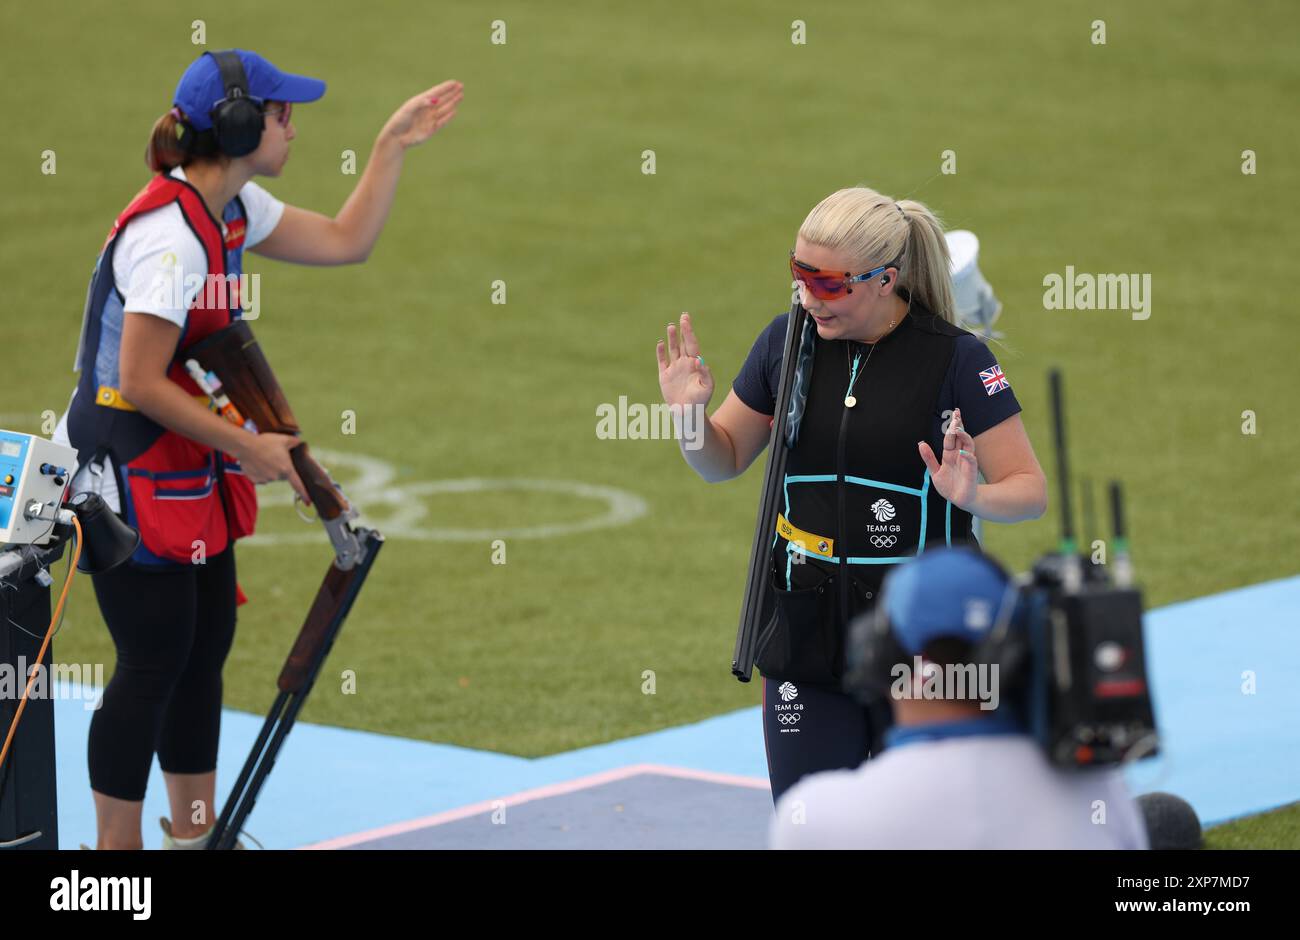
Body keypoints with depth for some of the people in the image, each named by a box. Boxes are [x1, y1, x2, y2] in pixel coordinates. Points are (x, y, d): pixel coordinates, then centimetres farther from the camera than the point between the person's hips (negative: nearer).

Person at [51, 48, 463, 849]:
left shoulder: (233, 209, 6)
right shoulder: (169, 234, -25)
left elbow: (346, 242, 16)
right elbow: (141, 382, -25)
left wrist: (395, 145, 12)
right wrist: (248, 447, -19)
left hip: (194, 475, 10)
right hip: (133, 479, -10)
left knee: (206, 648, 15)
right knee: (154, 663, -4)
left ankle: (194, 833, 26)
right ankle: (118, 861, 5)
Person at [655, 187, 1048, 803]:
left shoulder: (955, 359, -10)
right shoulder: (786, 342, 1)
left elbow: (1031, 490, -7)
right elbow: (723, 461, 13)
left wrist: (974, 496, -29)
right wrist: (689, 415, -8)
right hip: (807, 634, 3)